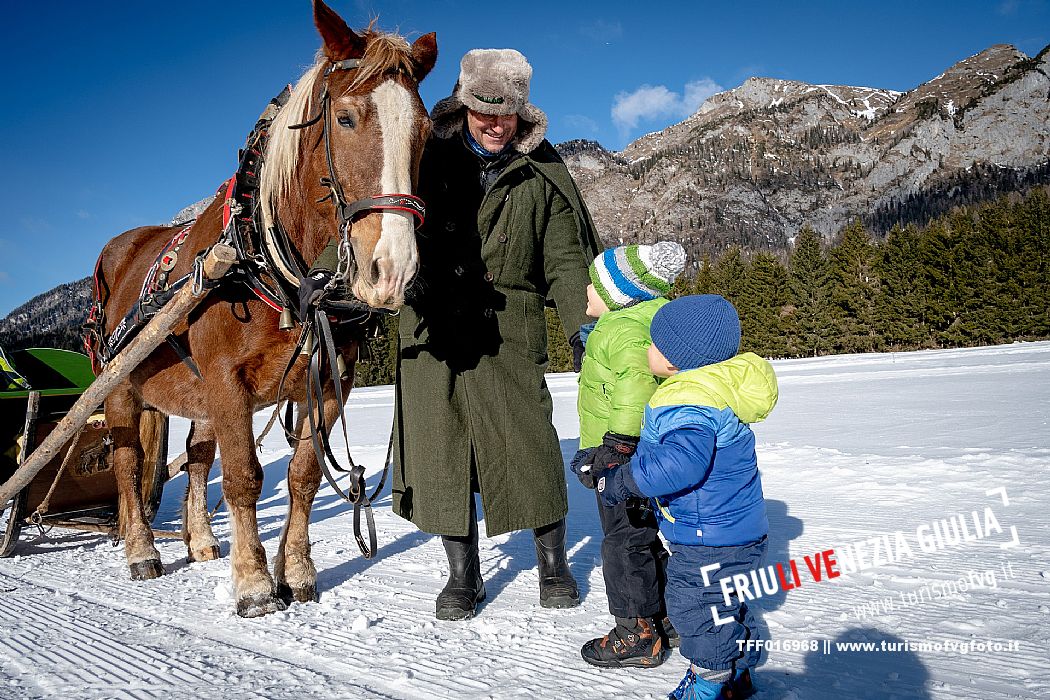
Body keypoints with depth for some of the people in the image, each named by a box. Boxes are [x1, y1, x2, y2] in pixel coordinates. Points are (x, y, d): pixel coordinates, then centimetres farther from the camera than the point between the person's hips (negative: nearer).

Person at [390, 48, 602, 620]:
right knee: (438, 446, 4)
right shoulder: (430, 156, 7)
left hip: (508, 327, -1)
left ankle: (553, 562, 21)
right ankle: (463, 575, 21)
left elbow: (565, 260, 1)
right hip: (431, 325, 2)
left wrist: (584, 323, -14)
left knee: (527, 443, -4)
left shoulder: (542, 174, 4)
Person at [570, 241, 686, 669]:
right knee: (650, 541, 21)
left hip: (629, 459, -11)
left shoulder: (623, 330, -21)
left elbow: (636, 386, -34)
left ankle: (638, 635, 15)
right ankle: (666, 621, 34)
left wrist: (615, 447, -33)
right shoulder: (648, 321, 12)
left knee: (625, 545, 2)